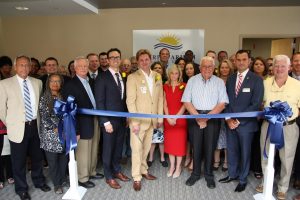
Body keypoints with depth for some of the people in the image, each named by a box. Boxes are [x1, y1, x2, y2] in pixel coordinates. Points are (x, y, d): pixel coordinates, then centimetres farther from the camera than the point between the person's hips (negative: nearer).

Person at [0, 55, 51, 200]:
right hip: (18, 128, -3)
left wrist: (39, 121, 10)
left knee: (37, 156, 18)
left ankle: (39, 181, 40)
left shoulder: (37, 82, 3)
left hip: (35, 126, 3)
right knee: (19, 161, 10)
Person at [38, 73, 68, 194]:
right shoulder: (44, 98, -3)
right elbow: (44, 117, -8)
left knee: (64, 158, 10)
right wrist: (54, 128, -14)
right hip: (50, 134, -3)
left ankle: (63, 179, 29)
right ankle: (57, 184, 20)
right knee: (53, 160, 5)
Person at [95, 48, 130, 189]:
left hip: (122, 119, 6)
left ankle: (117, 171, 35)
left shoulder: (122, 77, 9)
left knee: (118, 147, 17)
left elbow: (124, 99, 12)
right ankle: (109, 176, 25)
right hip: (110, 120, -5)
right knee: (108, 149, 8)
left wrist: (127, 116, 7)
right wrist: (106, 122, -17)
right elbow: (99, 102, -13)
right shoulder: (102, 78, -10)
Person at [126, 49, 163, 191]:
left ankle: (143, 170, 35)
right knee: (137, 148, 2)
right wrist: (134, 121, -16)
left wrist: (160, 117, 8)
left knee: (146, 147, 16)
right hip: (138, 120, -4)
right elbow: (130, 101, -12)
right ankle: (137, 178, 16)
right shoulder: (133, 77, -8)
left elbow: (160, 98, 10)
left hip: (152, 119, 5)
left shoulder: (157, 76, 7)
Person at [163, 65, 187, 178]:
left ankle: (178, 167, 16)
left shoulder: (183, 86, -2)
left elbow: (185, 104, -7)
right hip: (168, 119, 3)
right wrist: (168, 118, -8)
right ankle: (172, 166, 21)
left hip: (180, 118, -3)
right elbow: (165, 104, 3)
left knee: (180, 141, 3)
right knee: (169, 142, 8)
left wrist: (176, 117, -13)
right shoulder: (165, 87, 7)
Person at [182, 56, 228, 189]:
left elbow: (222, 103, -3)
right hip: (195, 116, 0)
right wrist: (198, 117, -10)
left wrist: (207, 117, -12)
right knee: (196, 146, 7)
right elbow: (186, 101, -2)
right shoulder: (192, 80, 3)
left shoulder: (219, 82, 2)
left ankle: (209, 175, 23)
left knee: (210, 146, 7)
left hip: (213, 117, 0)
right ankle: (195, 173, 24)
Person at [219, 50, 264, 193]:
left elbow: (256, 104, -13)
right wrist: (228, 119, -6)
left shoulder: (256, 79, -7)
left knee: (245, 152, 11)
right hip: (230, 122, 4)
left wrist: (239, 120, -15)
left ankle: (242, 179, 29)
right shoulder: (230, 79, 8)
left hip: (246, 123, -4)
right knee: (231, 150, 14)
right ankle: (232, 174, 35)